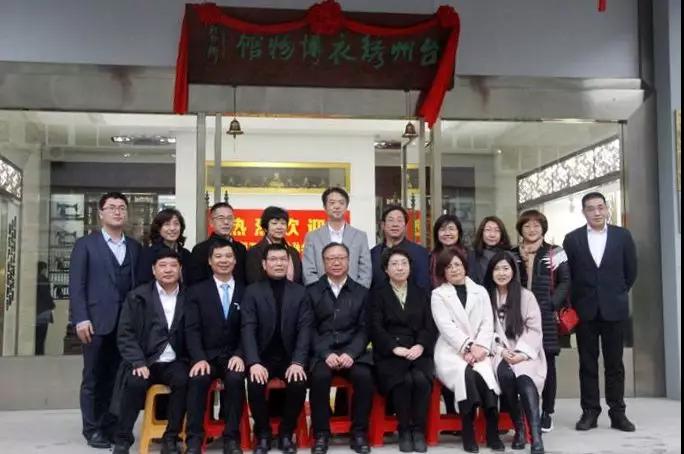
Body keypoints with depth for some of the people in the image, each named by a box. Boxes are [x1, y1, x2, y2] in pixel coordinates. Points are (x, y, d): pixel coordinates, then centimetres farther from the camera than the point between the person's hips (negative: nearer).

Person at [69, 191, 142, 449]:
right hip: (97, 321, -2)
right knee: (94, 378, 5)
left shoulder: (135, 247, 13)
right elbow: (76, 284, -2)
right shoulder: (85, 244, 5)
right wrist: (80, 318, -12)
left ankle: (112, 426, 16)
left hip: (127, 322, 3)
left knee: (118, 377, 5)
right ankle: (93, 429, 15)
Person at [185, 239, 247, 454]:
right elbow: (192, 329, -1)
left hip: (233, 357, 0)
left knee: (235, 378, -32)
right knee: (198, 378, -32)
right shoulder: (197, 291, 9)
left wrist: (240, 355, -15)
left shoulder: (245, 292, 10)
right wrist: (199, 358, -18)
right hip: (207, 356, 0)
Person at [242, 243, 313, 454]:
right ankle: (263, 434, -4)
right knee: (255, 384, -28)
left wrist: (298, 362, -19)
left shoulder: (300, 292, 5)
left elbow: (304, 329, -3)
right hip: (262, 357, -1)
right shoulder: (252, 291, 2)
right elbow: (248, 329, -8)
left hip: (290, 356, 1)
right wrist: (254, 363, -23)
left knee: (299, 383, -27)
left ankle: (286, 434, -3)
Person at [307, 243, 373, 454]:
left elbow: (364, 329, 3)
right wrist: (326, 354, -15)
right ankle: (321, 434, -13)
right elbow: (310, 329, 0)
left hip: (352, 352, 1)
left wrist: (350, 353, -15)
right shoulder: (312, 291, 9)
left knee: (364, 376, -29)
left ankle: (359, 433, -10)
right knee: (320, 376, -32)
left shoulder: (361, 292, 12)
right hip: (322, 352, -1)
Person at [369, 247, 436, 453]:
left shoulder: (422, 293, 18)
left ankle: (419, 430, -12)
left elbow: (430, 326, 8)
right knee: (404, 380, -32)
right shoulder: (377, 294, 11)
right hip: (389, 353, -2)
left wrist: (420, 346, -12)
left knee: (421, 379, -30)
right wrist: (395, 347, -16)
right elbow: (376, 328, -1)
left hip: (418, 351, 2)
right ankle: (404, 430, -12)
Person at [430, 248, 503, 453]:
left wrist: (480, 347, -11)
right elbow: (446, 326, -5)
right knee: (467, 374, -34)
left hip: (477, 350, 2)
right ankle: (468, 433, -24)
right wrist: (467, 347, -17)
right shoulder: (438, 294, 8)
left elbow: (488, 323, 7)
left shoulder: (480, 291, 17)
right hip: (451, 350, -2)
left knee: (484, 374, -32)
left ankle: (493, 432, -22)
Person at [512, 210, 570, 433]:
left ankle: (547, 412, 12)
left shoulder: (555, 253, 5)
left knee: (547, 363, 3)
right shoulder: (512, 255, 11)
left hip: (546, 316, -1)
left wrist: (552, 305, -11)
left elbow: (565, 282, 1)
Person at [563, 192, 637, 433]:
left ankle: (617, 413, 12)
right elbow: (567, 274, 5)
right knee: (587, 363, 4)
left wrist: (617, 294, 10)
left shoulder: (622, 235, 2)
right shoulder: (572, 239, 2)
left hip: (614, 309, 0)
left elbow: (631, 271, 8)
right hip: (585, 309, 0)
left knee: (614, 363, 5)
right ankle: (590, 411, 10)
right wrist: (575, 301, 4)